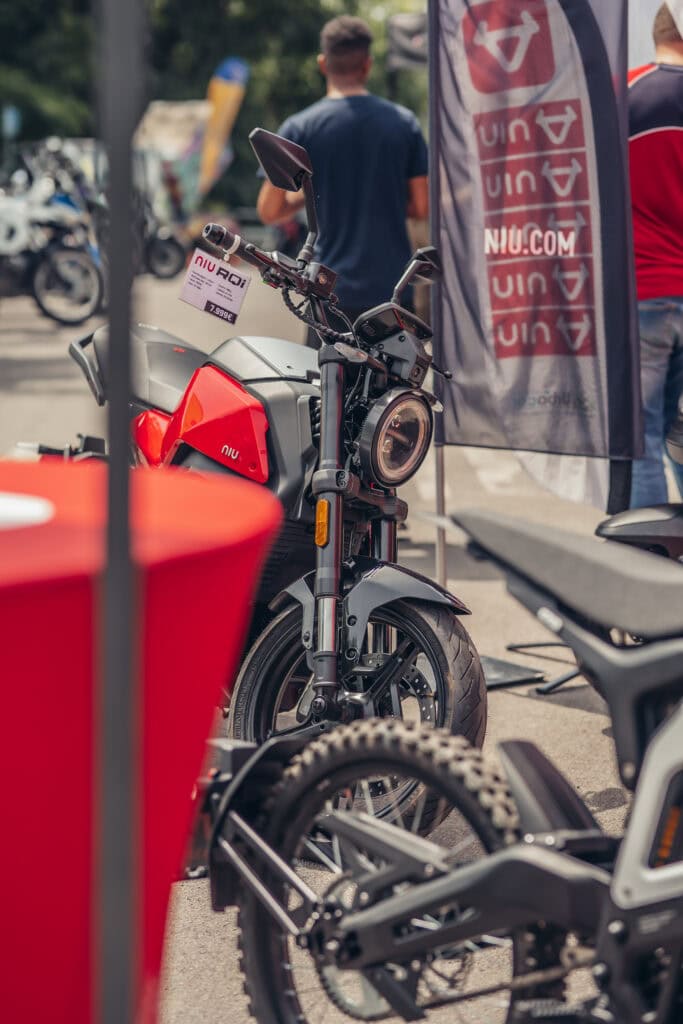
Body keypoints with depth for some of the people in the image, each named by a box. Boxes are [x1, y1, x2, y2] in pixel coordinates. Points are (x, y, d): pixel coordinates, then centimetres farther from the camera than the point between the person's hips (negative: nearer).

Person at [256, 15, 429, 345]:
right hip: (394, 286, 2)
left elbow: (269, 211, -4)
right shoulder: (403, 122, 1)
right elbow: (422, 206, 3)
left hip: (335, 289, -2)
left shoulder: (300, 128, -5)